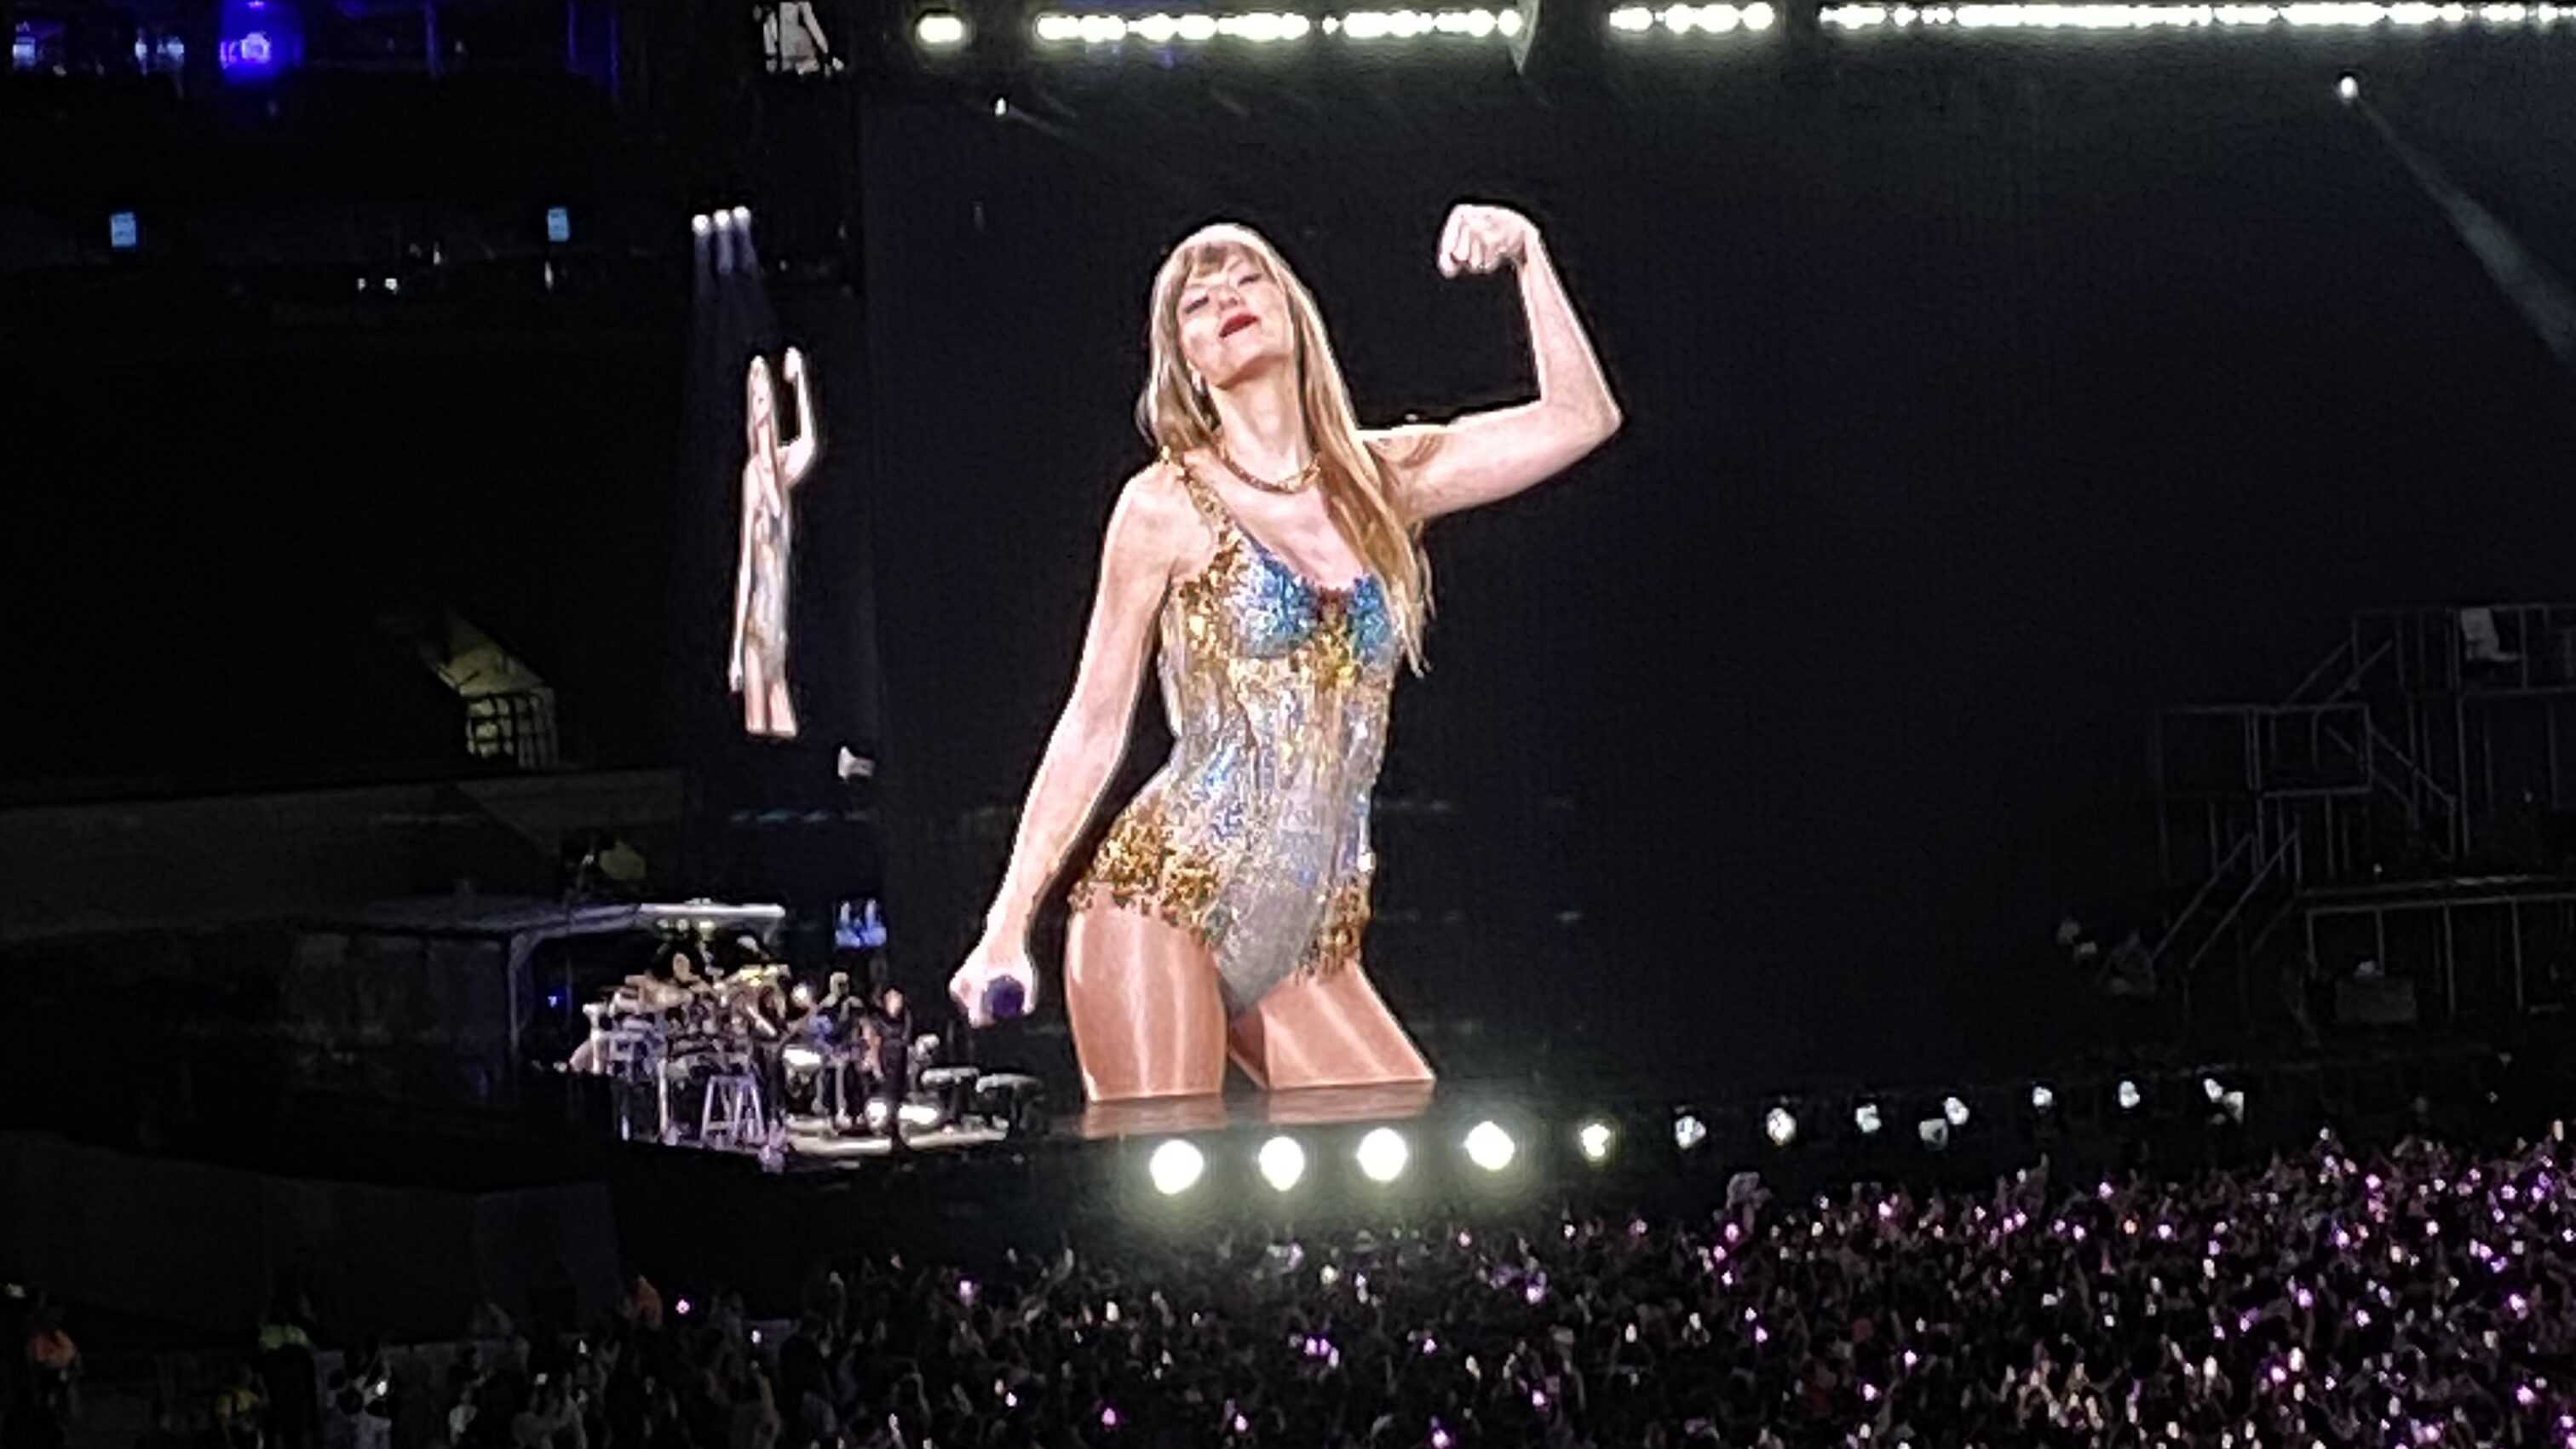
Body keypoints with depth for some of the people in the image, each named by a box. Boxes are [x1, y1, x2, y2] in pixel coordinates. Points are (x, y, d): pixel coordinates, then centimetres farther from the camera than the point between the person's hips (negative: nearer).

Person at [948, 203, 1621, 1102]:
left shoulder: (1379, 482, 12)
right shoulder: (1167, 507, 1)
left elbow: (1580, 417, 8)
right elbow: (1094, 725, 3)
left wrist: (1525, 255, 0)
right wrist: (1008, 926, -1)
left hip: (1304, 948, 5)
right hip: (1162, 907, -5)